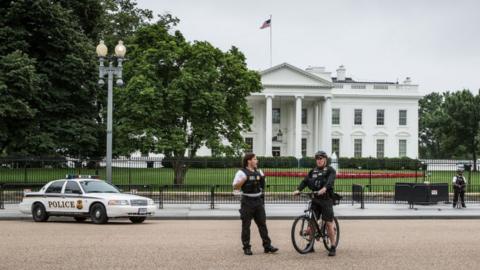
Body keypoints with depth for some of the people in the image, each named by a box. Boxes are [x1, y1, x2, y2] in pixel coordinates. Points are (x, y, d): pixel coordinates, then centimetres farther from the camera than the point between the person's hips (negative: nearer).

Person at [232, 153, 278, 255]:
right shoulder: (242, 172, -4)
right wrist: (243, 180, -22)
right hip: (247, 202, -5)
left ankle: (267, 246, 8)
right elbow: (235, 186, -10)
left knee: (262, 224, 5)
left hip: (258, 201, 5)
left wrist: (262, 179, 1)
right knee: (246, 225, 0)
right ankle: (246, 248, 5)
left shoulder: (259, 172, 13)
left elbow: (263, 186, 20)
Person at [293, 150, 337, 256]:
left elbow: (330, 180, -20)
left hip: (326, 199, -5)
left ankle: (333, 247, -1)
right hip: (315, 199, 5)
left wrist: (324, 188, -40)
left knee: (329, 223, -6)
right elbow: (305, 181, 4)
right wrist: (298, 189, -15)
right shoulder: (313, 171, 15)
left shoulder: (330, 170, -1)